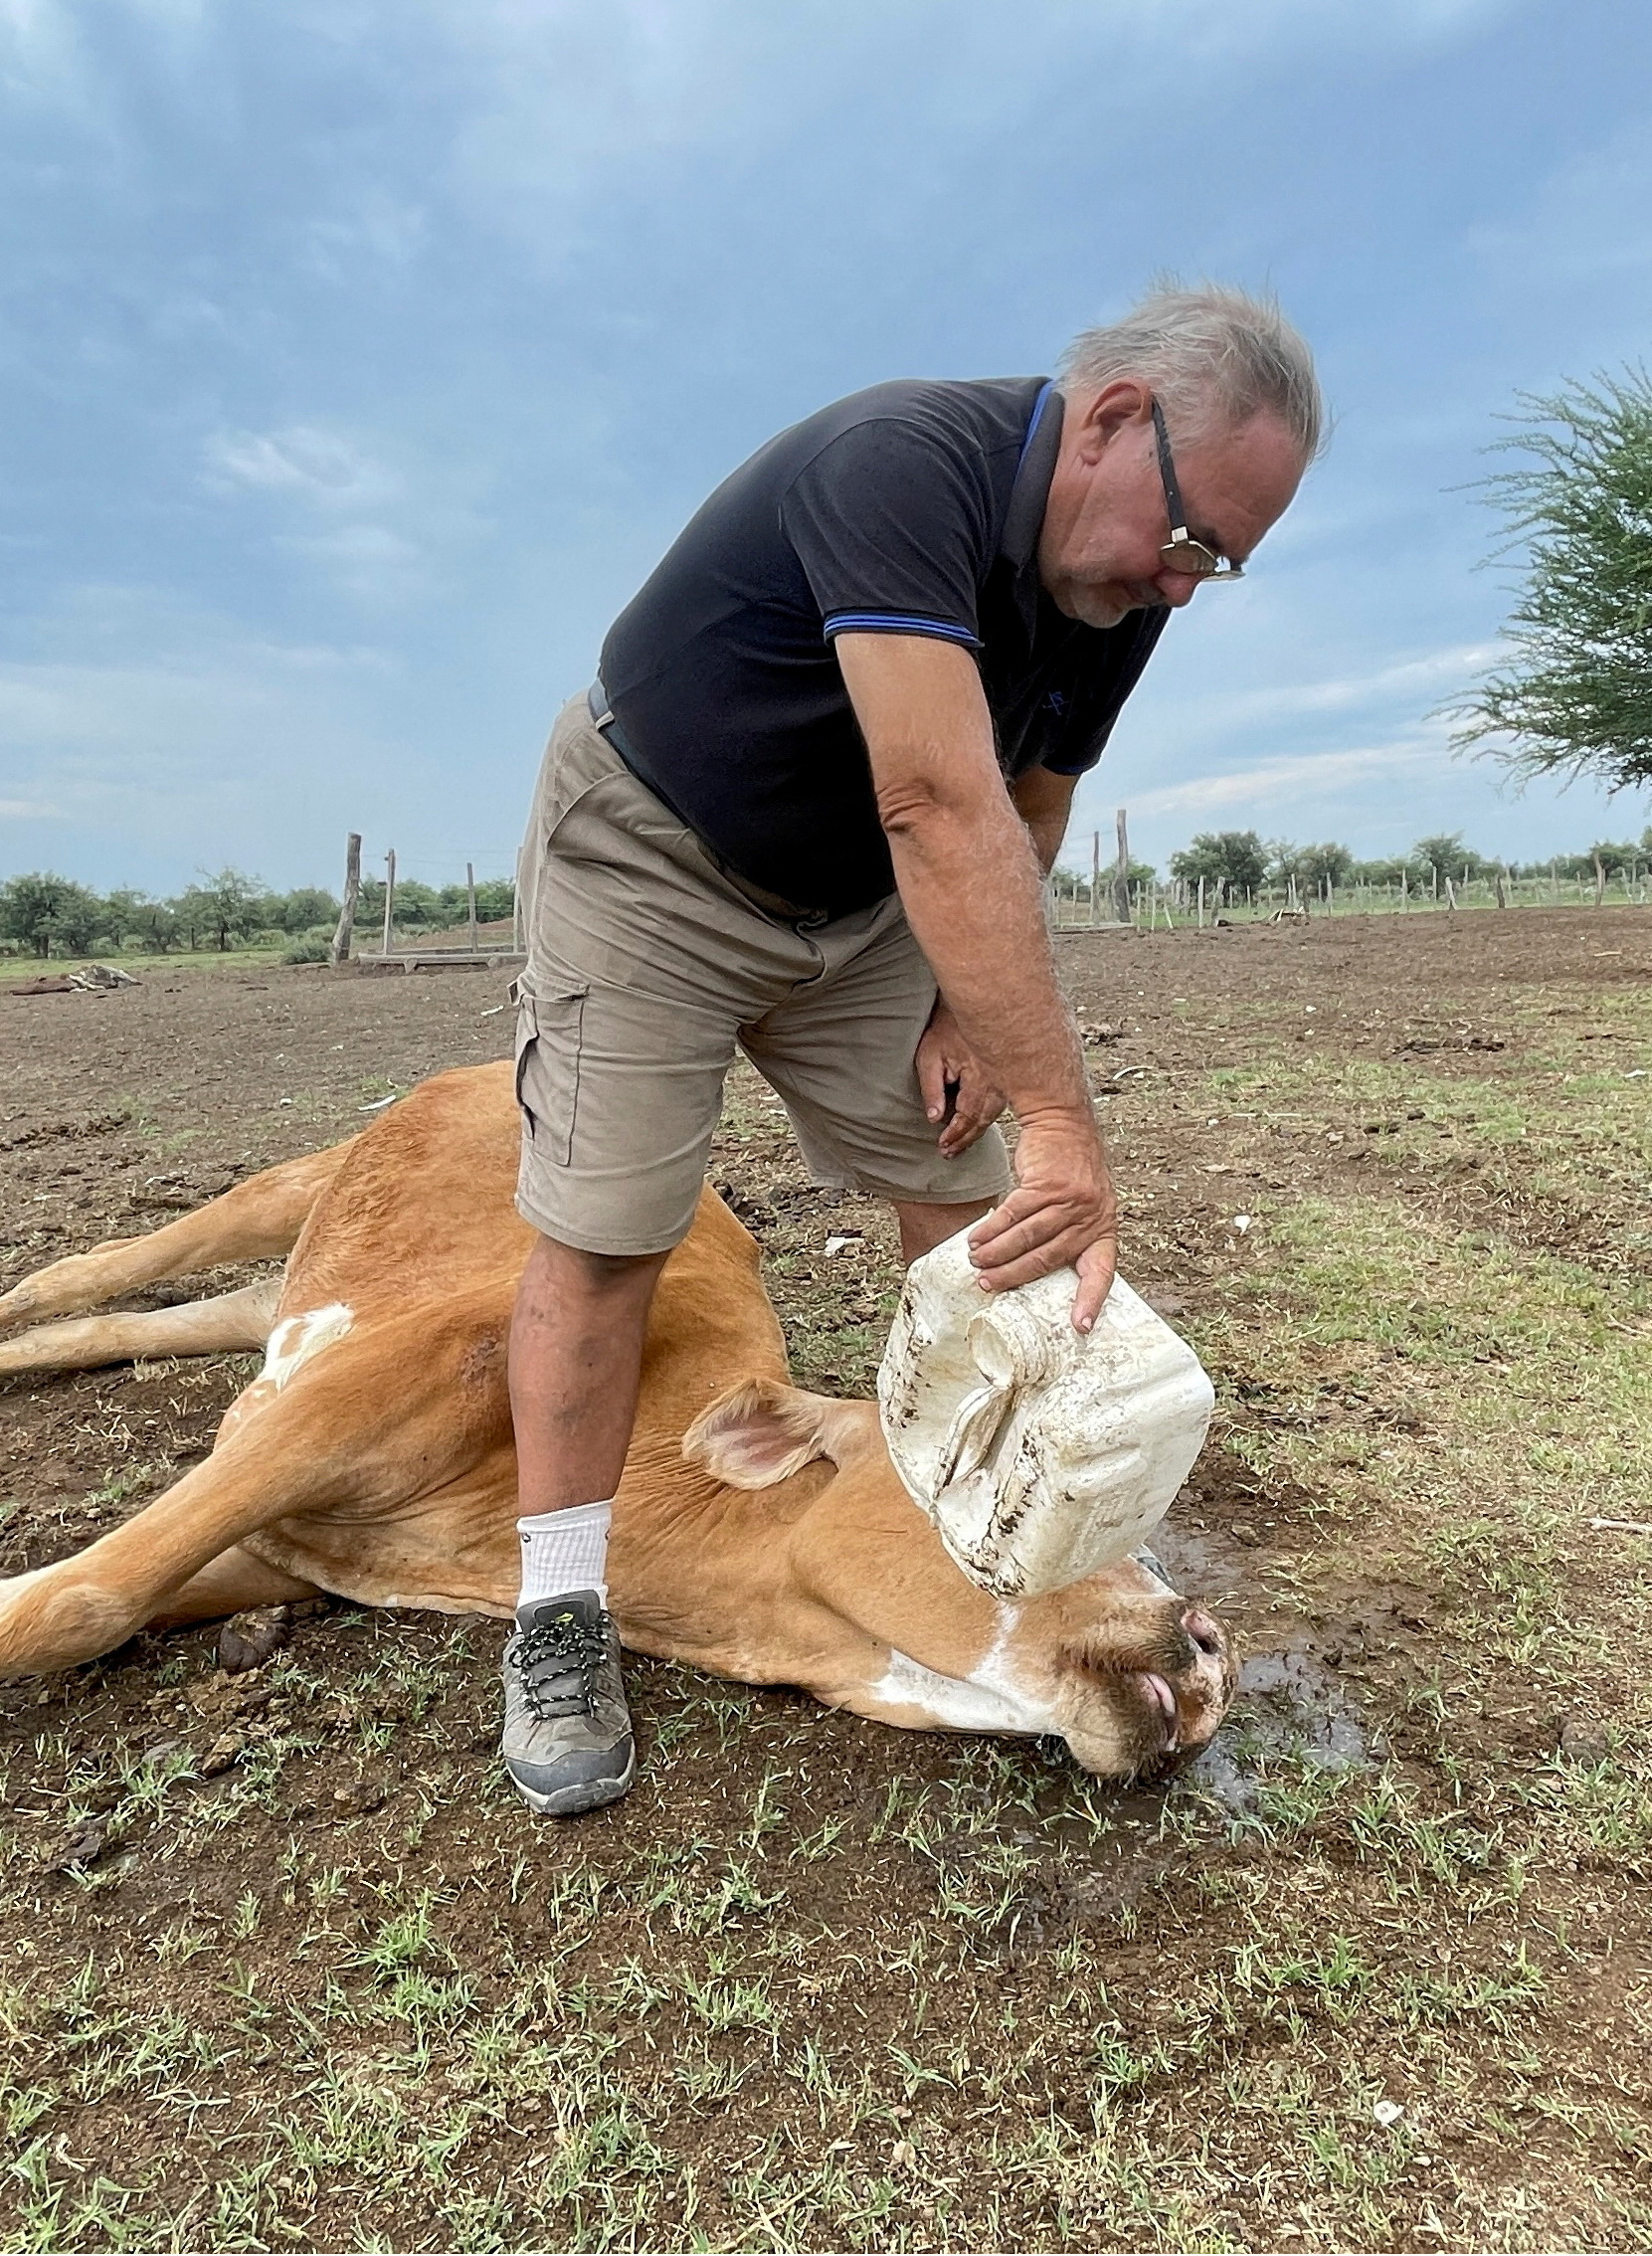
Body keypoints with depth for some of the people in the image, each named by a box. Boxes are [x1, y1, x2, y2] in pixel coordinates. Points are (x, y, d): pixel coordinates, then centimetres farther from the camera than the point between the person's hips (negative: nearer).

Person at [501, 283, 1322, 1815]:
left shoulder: (1119, 599, -4)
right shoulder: (900, 462, -30)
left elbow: (1022, 816, 7)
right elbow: (938, 801, -42)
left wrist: (967, 1003, -8)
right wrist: (1062, 1118, -45)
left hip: (854, 893, 7)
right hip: (647, 855, -6)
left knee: (969, 1201, 1)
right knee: (603, 1226, -11)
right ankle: (559, 1614, 5)